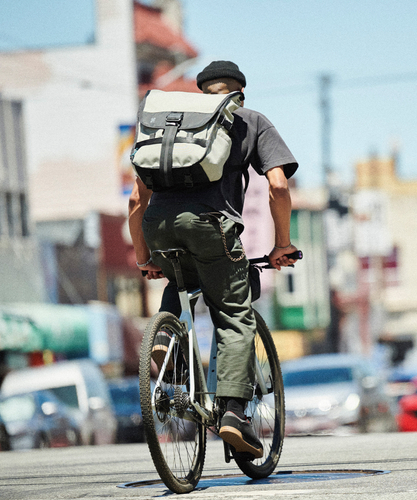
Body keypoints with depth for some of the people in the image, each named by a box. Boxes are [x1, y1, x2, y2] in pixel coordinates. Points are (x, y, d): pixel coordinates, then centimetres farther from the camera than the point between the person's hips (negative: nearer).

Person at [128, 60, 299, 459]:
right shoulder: (252, 122, 23)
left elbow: (137, 200, 26)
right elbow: (278, 187, 7)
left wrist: (143, 258, 33)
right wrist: (282, 245, 17)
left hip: (158, 222, 4)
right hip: (210, 220, -4)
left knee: (182, 279, 35)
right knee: (235, 318, 5)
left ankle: (163, 337, 9)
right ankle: (234, 411, -9)